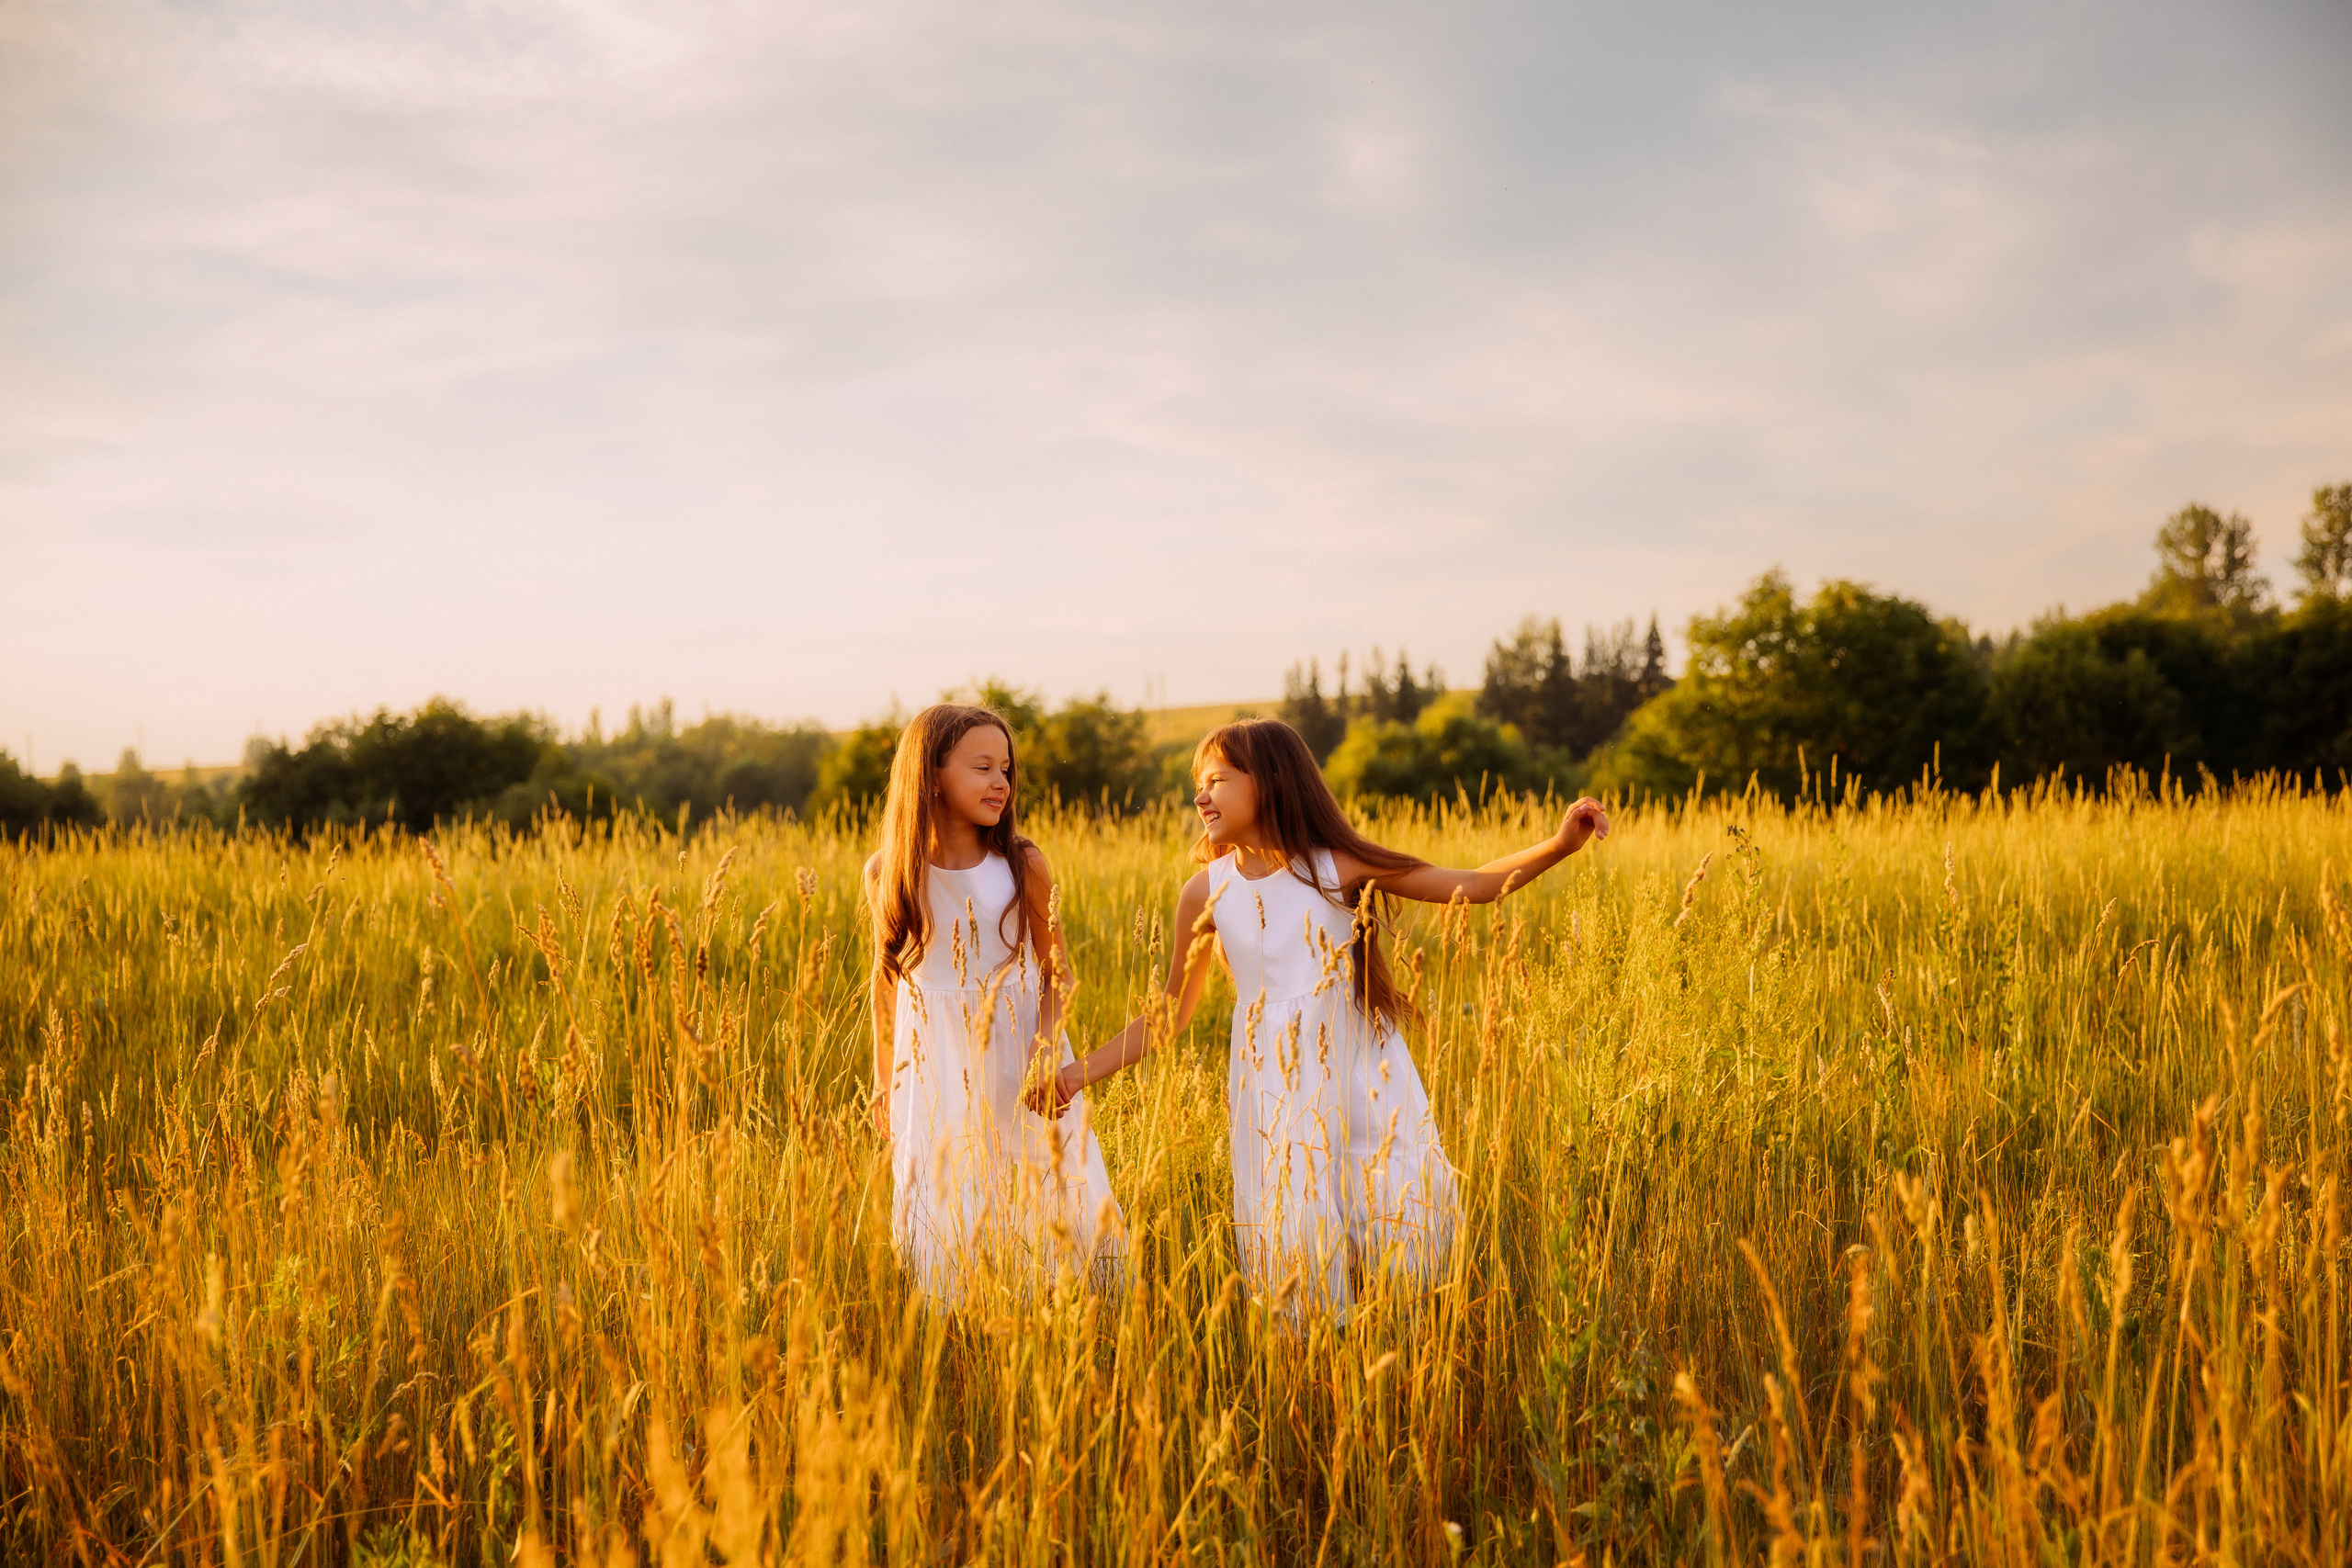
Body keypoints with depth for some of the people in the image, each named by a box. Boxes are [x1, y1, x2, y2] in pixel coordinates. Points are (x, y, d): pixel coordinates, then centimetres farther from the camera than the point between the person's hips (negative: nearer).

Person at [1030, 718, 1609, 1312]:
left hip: (1361, 1078, -1)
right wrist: (1081, 1073, 0)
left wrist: (1558, 845, -18)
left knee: (1402, 1229, -2)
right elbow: (1169, 1015, 7)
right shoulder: (1207, 892, -2)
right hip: (1276, 1090, 1)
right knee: (1295, 1247, 0)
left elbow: (1472, 886, -4)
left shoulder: (1338, 865, -7)